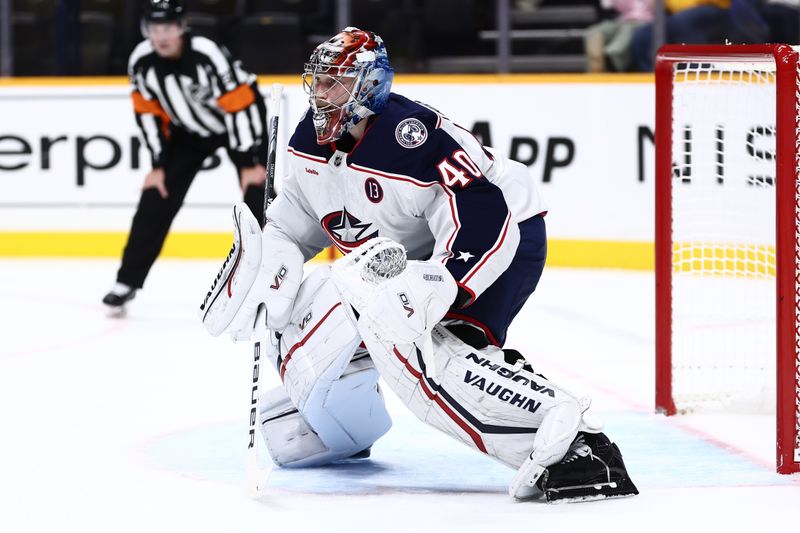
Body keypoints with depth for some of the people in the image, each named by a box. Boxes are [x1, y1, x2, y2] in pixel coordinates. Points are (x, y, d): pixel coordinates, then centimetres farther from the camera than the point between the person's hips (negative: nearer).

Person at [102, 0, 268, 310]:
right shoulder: (141, 62, -19)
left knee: (259, 198, -15)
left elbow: (240, 106, -29)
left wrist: (250, 163, -28)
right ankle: (127, 281, 8)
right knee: (155, 201, -2)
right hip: (187, 130, 4)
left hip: (240, 120, -4)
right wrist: (159, 165, -9)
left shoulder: (207, 55, -34)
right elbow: (149, 112, -6)